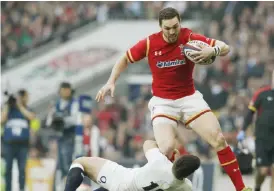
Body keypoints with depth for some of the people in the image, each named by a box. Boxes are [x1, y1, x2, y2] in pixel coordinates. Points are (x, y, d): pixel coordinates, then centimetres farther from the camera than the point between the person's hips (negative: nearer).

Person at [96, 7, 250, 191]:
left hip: (189, 98, 1)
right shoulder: (149, 43, -9)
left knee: (218, 139, -11)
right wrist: (111, 82, -3)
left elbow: (225, 48, -13)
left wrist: (212, 51, -35)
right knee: (167, 148, -23)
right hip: (162, 102, -1)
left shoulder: (190, 38, -11)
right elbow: (125, 59, 7)